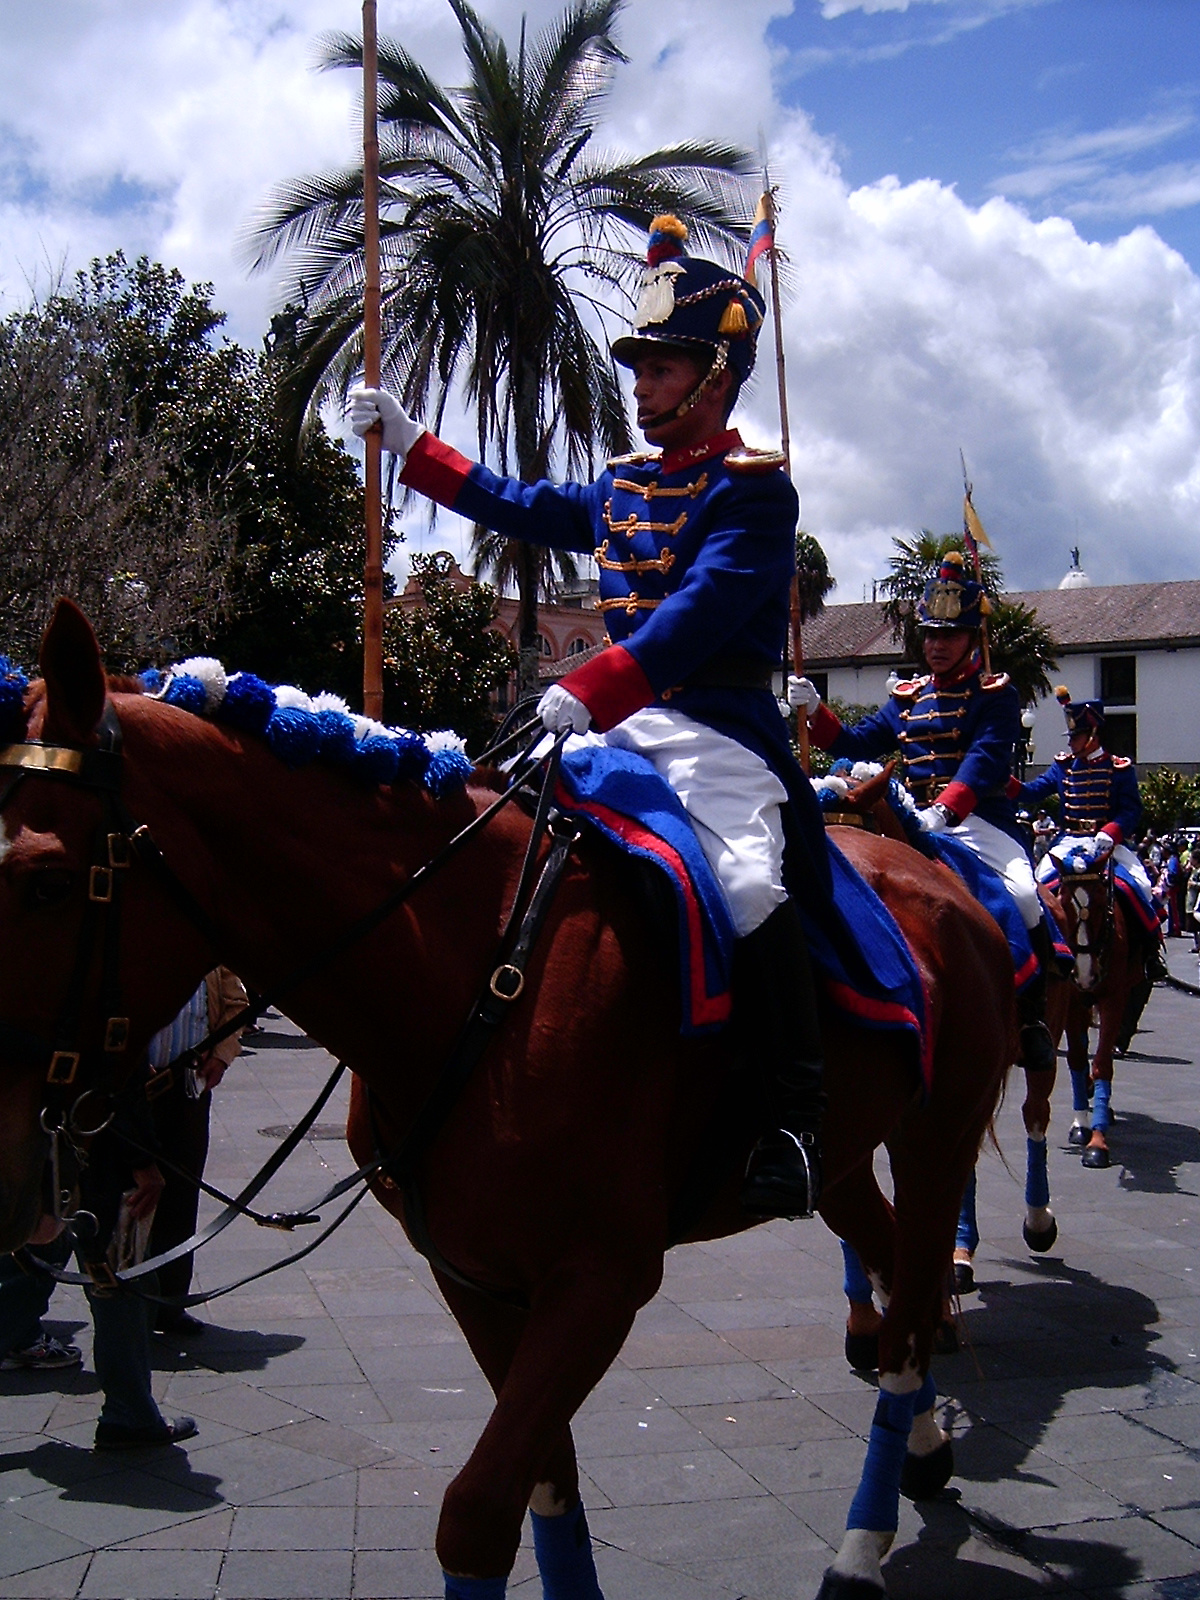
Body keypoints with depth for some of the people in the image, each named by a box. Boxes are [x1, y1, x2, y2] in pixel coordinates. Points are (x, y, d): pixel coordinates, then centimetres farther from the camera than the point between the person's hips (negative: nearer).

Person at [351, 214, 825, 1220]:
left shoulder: (751, 488, -6)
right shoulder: (621, 490, 19)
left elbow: (704, 610, -20)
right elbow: (517, 506, 33)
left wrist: (591, 689, -31)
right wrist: (407, 441, 32)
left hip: (720, 729, -9)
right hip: (621, 729, 9)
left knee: (749, 884, -31)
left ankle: (797, 1124, -22)